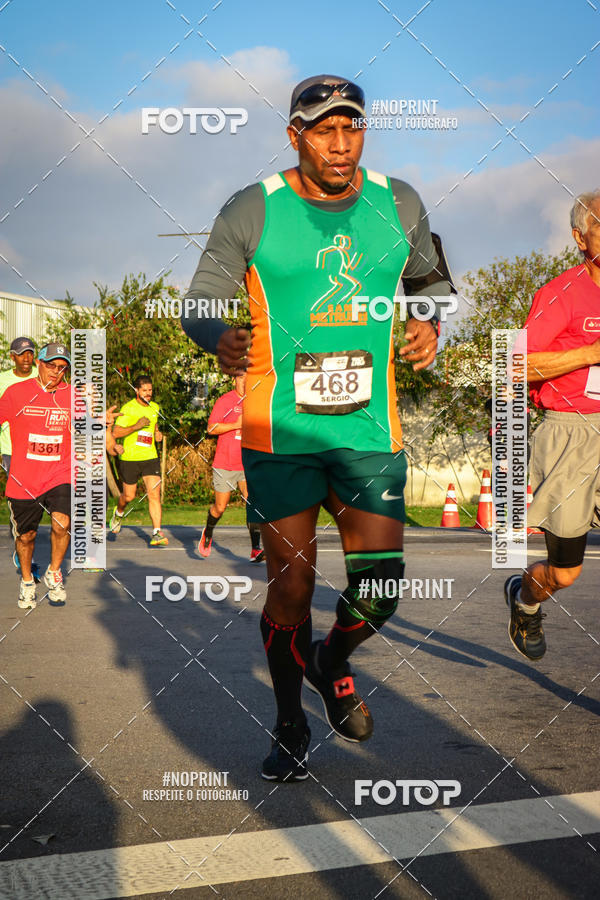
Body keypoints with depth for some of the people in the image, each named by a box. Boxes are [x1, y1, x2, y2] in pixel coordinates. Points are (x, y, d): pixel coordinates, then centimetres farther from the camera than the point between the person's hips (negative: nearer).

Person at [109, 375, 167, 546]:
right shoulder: (127, 409, -9)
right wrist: (137, 426, -24)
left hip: (150, 457, 4)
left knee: (155, 495, -11)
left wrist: (157, 432, 11)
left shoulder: (154, 407, 10)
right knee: (129, 496, 10)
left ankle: (156, 534, -14)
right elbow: (115, 433, -15)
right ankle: (118, 513, 45)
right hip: (130, 458, -3)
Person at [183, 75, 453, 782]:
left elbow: (428, 277, 23)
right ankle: (289, 726, 25)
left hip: (370, 427, 3)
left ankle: (332, 664, 32)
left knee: (378, 587, -3)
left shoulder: (398, 204, 5)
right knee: (290, 588, 2)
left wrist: (430, 322, 1)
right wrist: (220, 341, -23)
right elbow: (200, 301, 0)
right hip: (279, 430, -2)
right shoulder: (251, 212, -5)